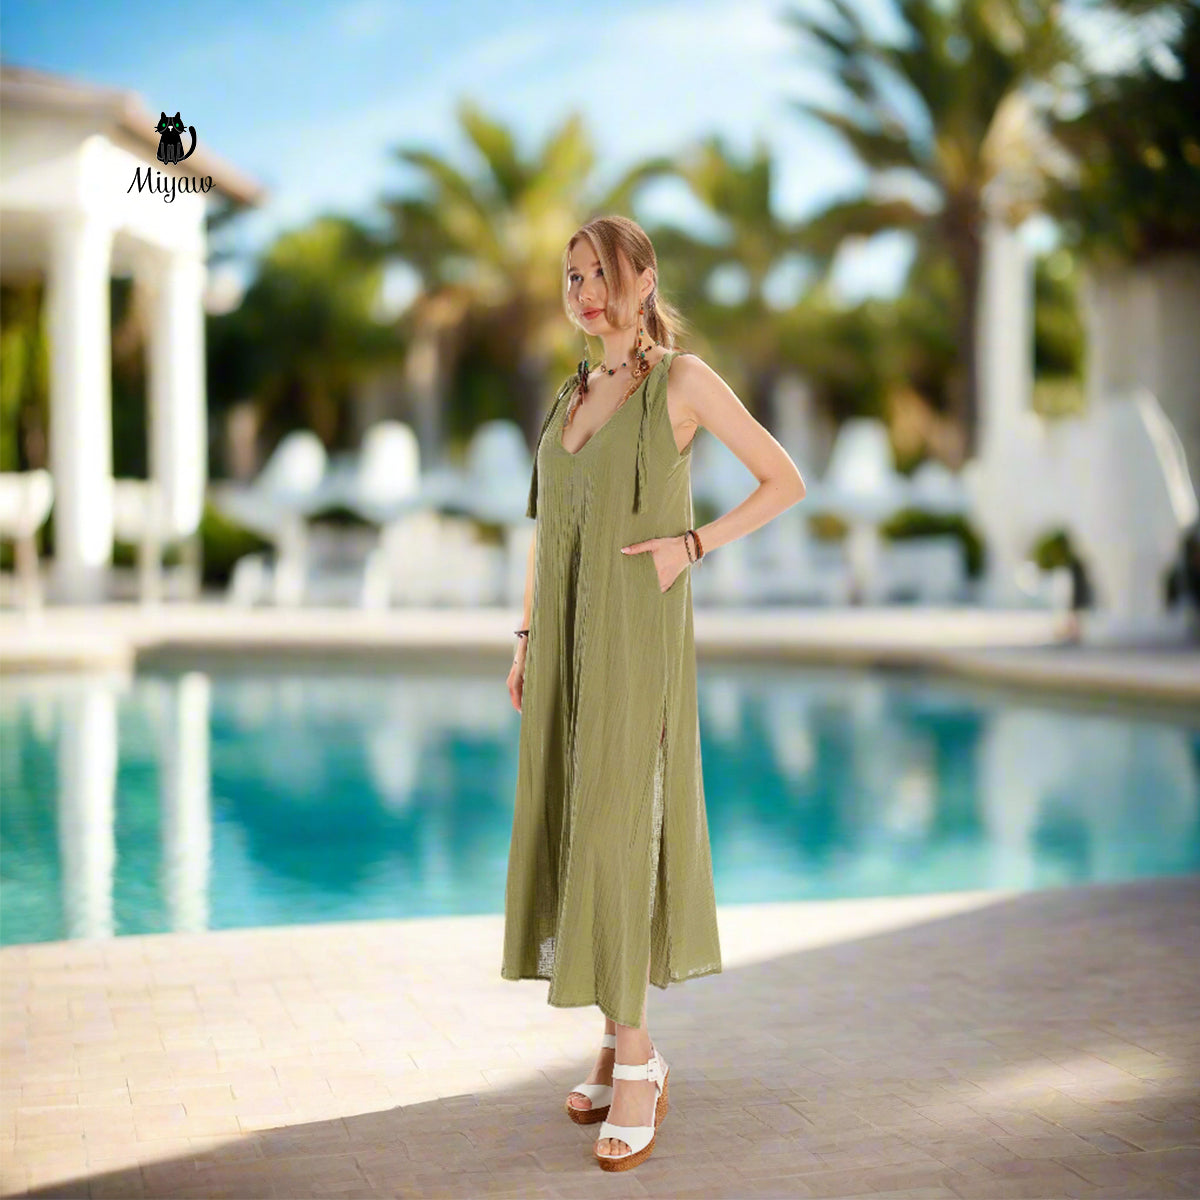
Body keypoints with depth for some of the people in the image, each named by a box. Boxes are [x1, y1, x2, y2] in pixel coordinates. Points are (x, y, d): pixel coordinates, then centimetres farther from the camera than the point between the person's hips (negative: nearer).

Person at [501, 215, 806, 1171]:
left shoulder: (683, 378, -3)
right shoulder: (571, 396, 16)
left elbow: (786, 481, -2)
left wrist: (691, 544, -12)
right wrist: (526, 641, 12)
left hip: (639, 634, -7)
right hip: (565, 636, 7)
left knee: (616, 833, -11)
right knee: (570, 831, 6)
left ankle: (637, 1061, -4)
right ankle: (623, 1038, 17)